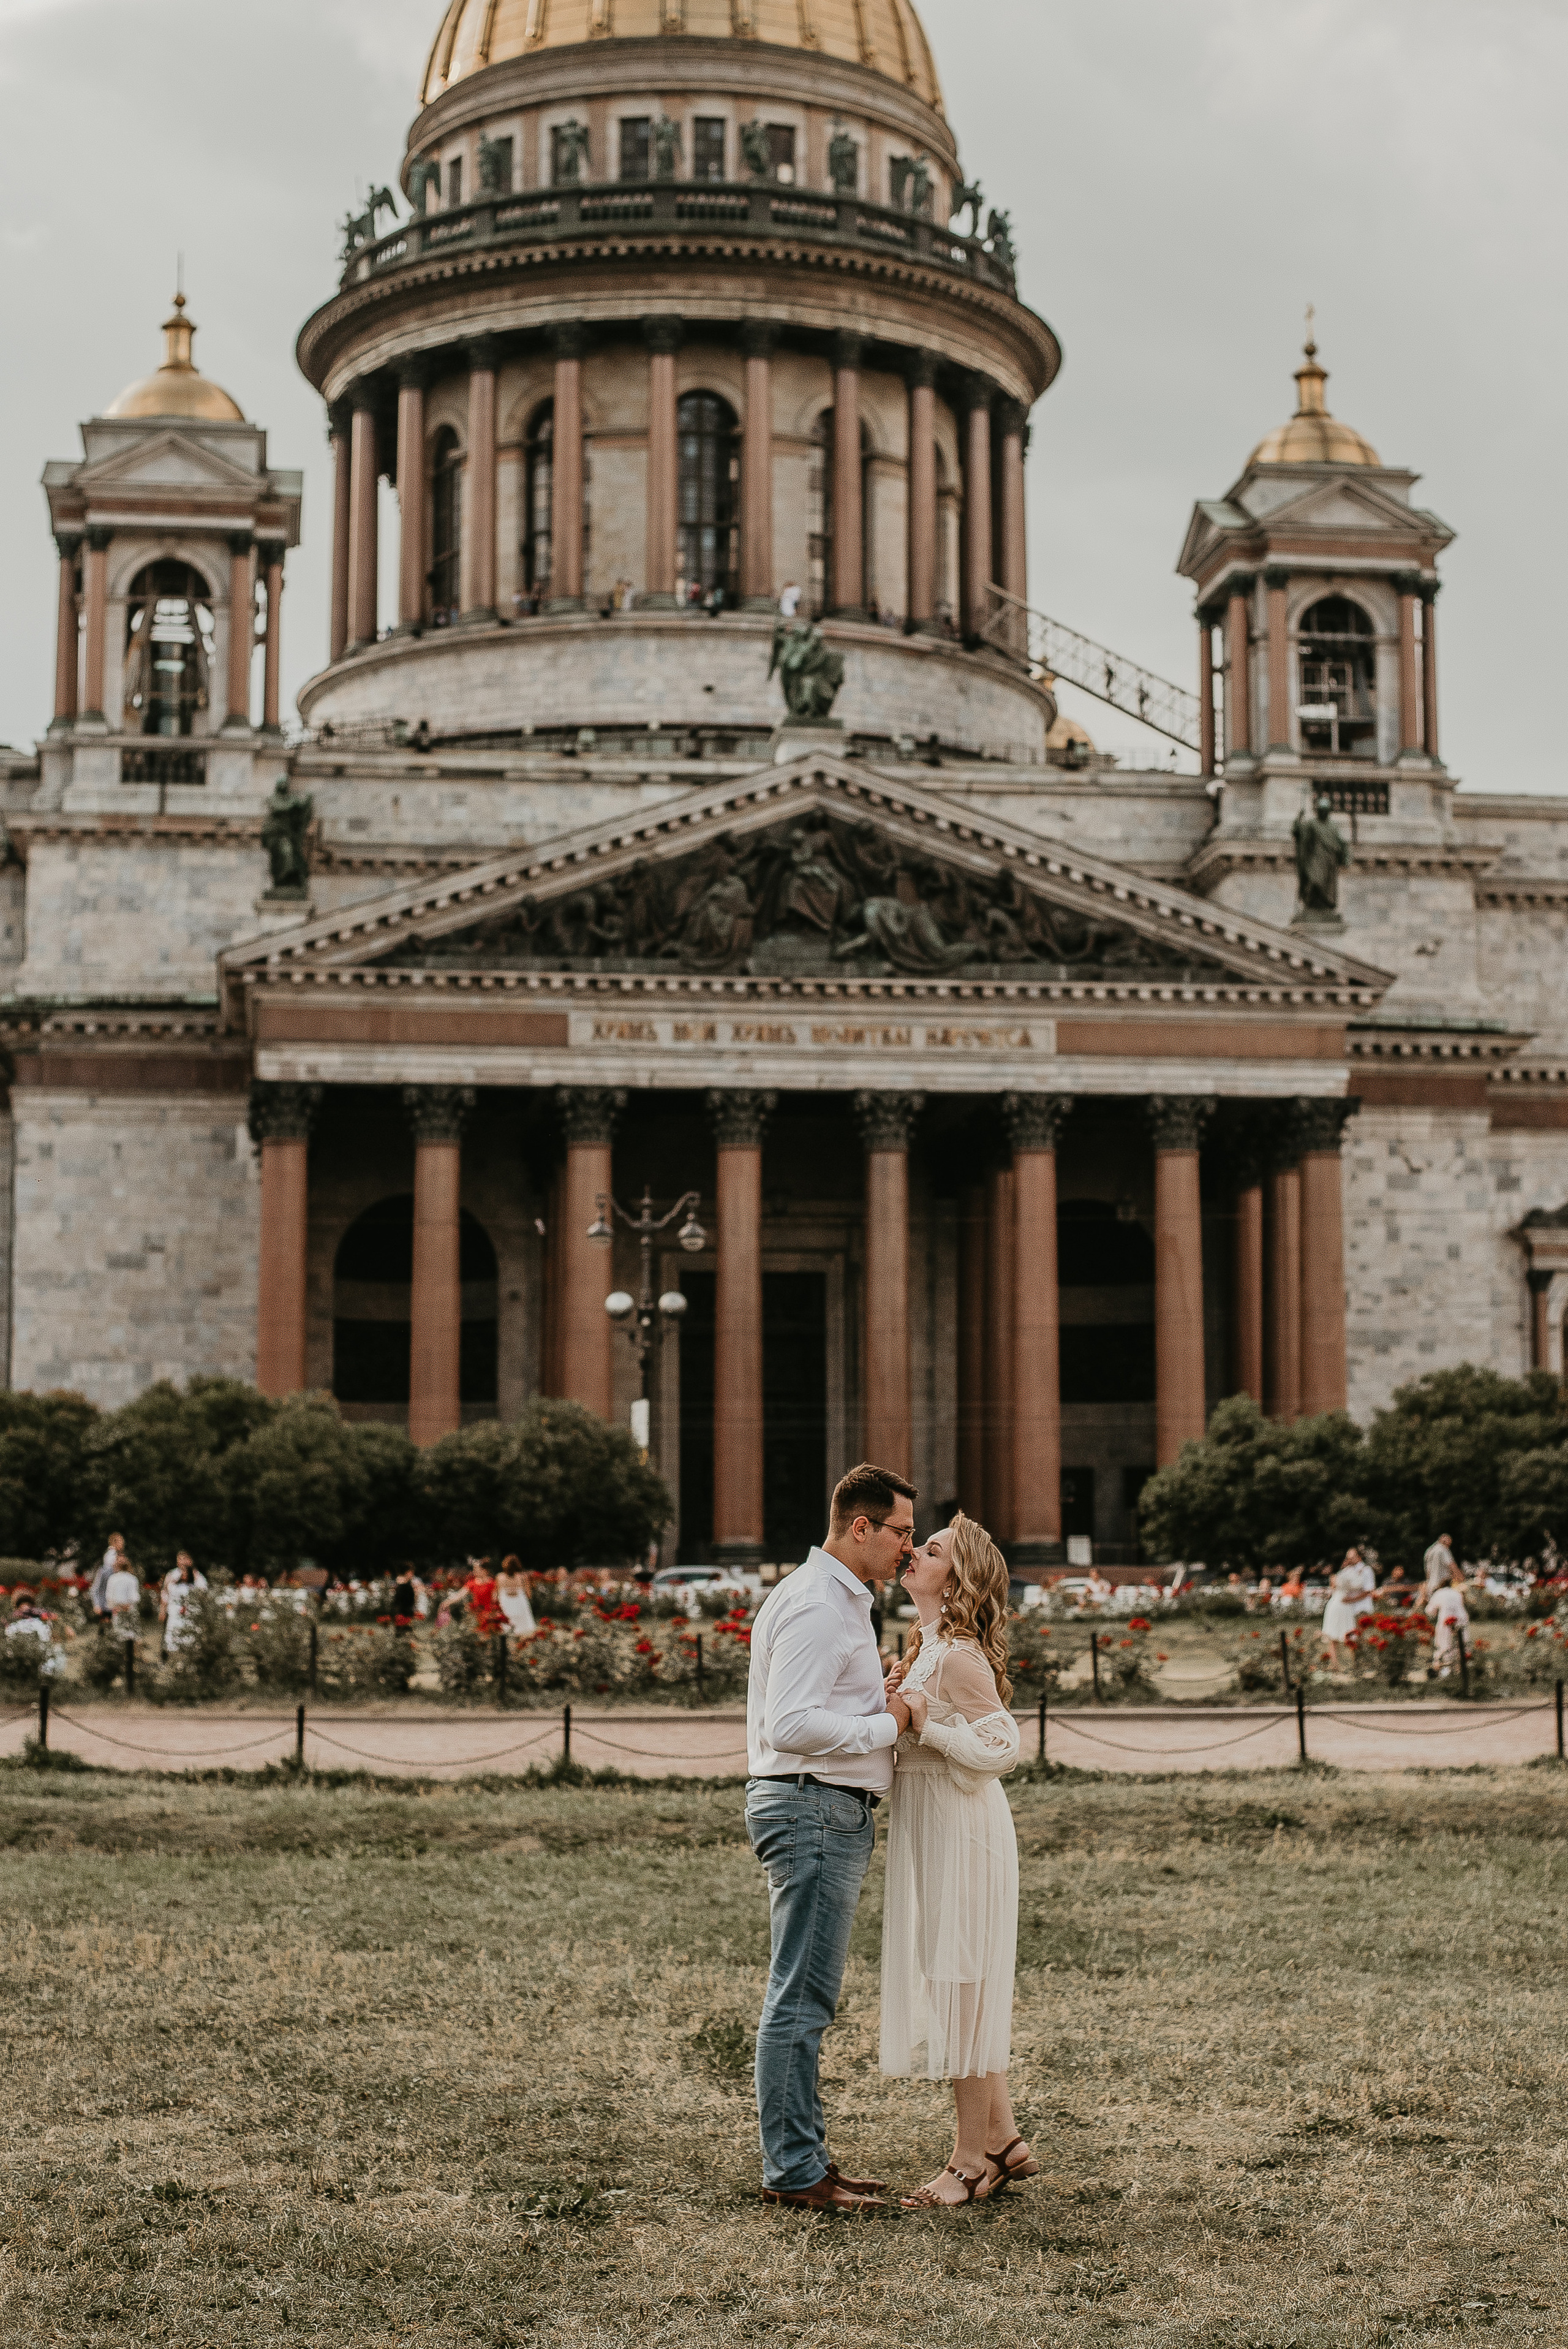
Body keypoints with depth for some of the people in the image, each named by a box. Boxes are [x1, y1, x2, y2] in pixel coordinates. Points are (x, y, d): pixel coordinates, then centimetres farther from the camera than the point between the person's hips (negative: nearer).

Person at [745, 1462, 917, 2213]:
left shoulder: (839, 1600, 18)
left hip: (832, 1813, 11)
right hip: (815, 1809, -11)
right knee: (801, 1997, -7)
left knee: (805, 1996, 14)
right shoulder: (814, 1605, -16)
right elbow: (791, 1725, -24)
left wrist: (882, 1700, 10)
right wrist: (888, 1725, -14)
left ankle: (800, 2158, 20)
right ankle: (793, 2171, -3)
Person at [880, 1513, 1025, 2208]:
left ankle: (974, 2158, 4)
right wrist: (901, 1703, 7)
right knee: (963, 1992, 14)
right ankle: (1001, 2139, 22)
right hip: (933, 1833, 10)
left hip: (958, 1832, -10)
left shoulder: (957, 1657, -17)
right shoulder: (931, 1649, 13)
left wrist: (925, 1724, -21)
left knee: (956, 1984, -4)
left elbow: (1002, 1746, -21)